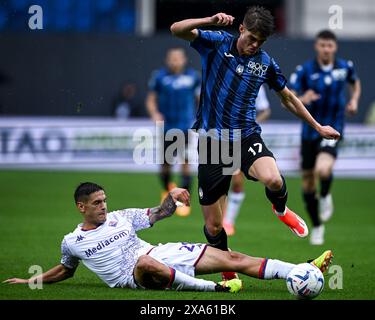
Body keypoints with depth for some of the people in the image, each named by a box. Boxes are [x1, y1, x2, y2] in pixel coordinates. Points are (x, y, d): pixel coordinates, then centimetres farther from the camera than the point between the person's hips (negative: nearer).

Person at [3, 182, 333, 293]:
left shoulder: (120, 217, 16)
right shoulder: (72, 242, 9)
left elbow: (158, 214, 21)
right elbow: (65, 269, 25)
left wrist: (171, 198, 3)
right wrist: (32, 280, 18)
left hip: (162, 255, 5)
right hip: (135, 275, -4)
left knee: (231, 258, -8)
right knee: (146, 262, -46)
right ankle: (213, 287, -41)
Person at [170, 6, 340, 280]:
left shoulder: (266, 63, 4)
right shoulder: (217, 43, -3)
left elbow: (288, 98, 19)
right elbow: (176, 30, -16)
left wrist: (318, 127, 23)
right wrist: (211, 21, -30)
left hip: (247, 137, 1)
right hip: (212, 141, -1)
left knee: (273, 179, -32)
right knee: (213, 226, 0)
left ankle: (281, 209, 5)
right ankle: (228, 272, 27)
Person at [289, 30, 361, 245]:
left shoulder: (345, 67, -2)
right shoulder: (305, 70, -8)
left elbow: (355, 82, 22)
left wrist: (354, 100, 3)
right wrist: (302, 100, -33)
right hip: (310, 131, 1)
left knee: (323, 169, -29)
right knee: (308, 183, 8)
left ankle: (326, 196, 5)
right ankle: (317, 227, 29)